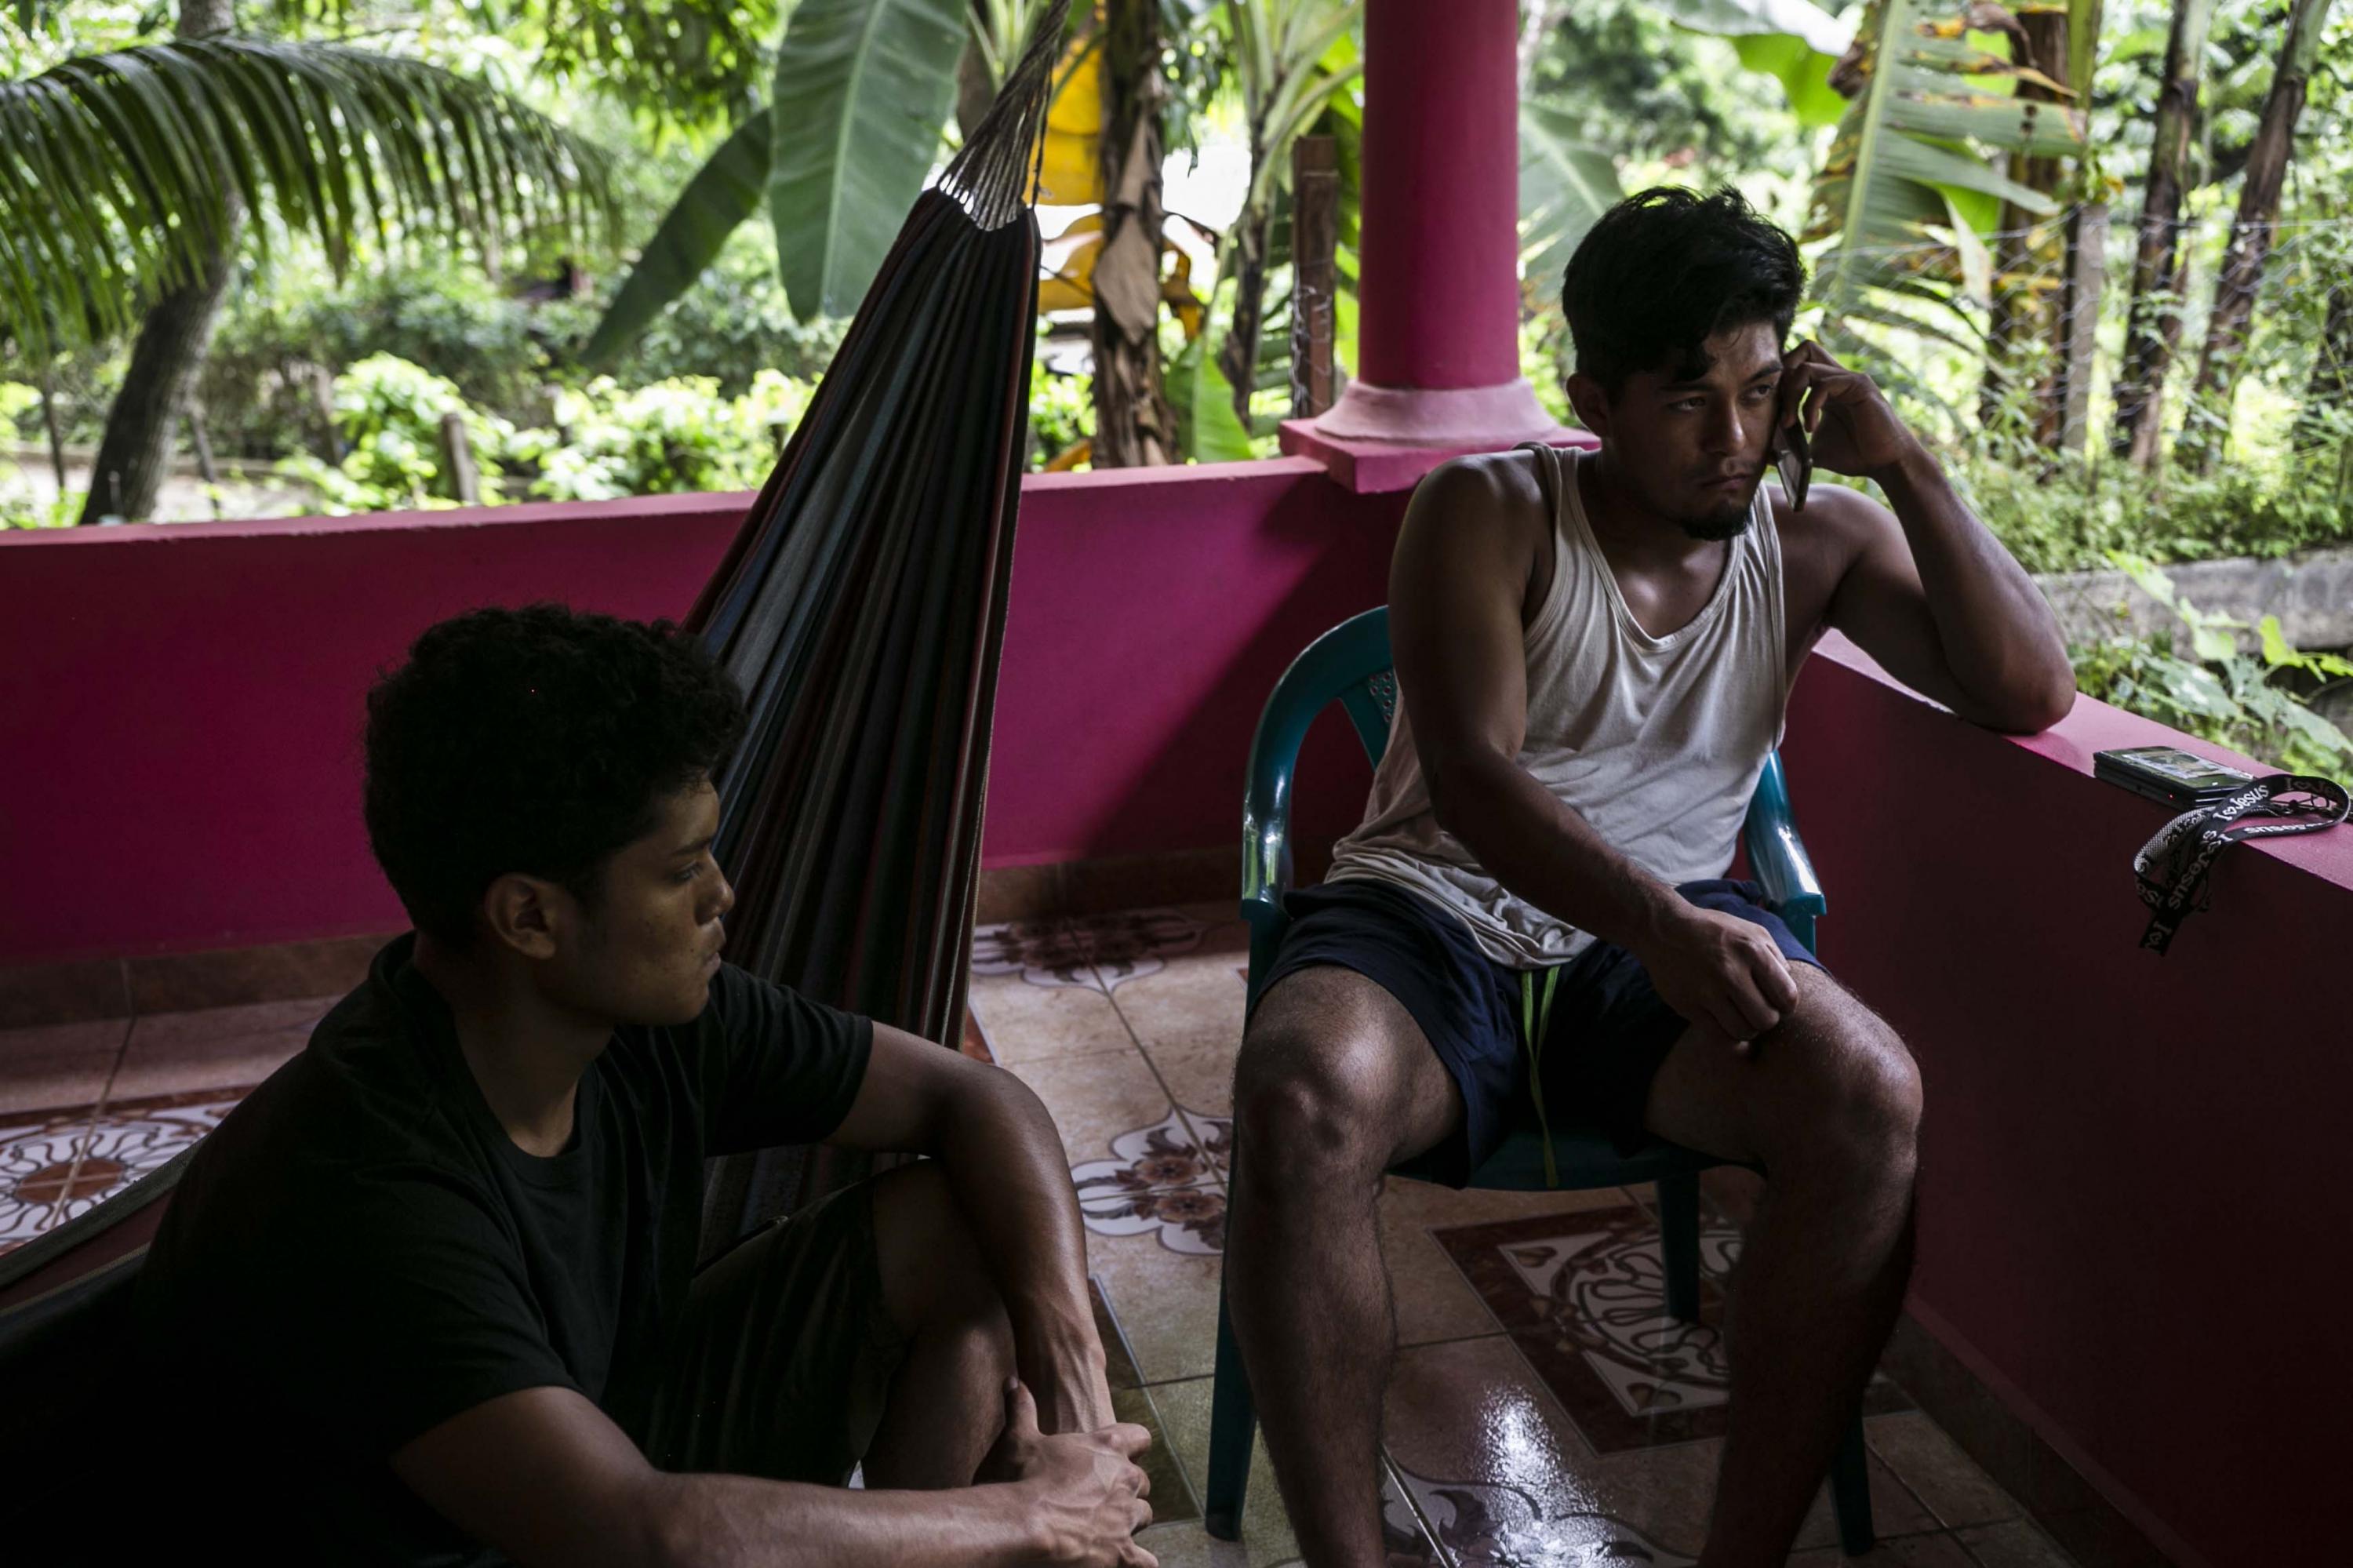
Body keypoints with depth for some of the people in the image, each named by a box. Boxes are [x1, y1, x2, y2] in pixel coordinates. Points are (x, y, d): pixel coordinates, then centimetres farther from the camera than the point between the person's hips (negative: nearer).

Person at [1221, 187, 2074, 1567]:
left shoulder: (1816, 543, 10)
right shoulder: (1488, 513, -1)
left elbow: (2030, 693, 0)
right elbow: (1472, 781, -15)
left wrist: (1906, 465, -6)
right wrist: (1659, 925, -30)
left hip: (1673, 938, 3)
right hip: (1433, 920, -2)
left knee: (1874, 1099, -30)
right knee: (1301, 1102, -36)